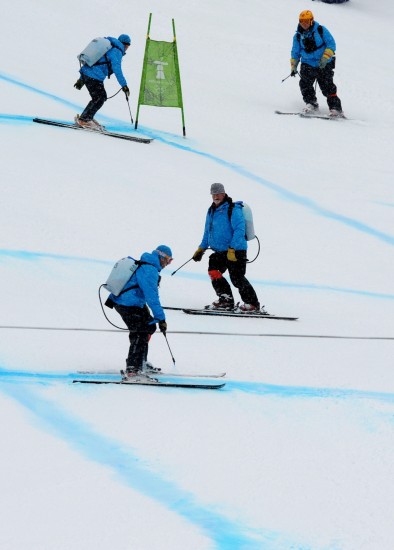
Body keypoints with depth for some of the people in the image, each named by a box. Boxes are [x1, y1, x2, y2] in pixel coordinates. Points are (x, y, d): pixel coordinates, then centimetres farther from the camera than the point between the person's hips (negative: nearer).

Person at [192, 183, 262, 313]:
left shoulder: (233, 209, -12)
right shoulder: (212, 211, 14)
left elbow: (239, 230, -20)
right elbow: (208, 231, 26)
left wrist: (232, 249, -26)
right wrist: (201, 248, 21)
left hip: (236, 251, -8)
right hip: (220, 251, 8)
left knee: (237, 278, -10)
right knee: (213, 270, -7)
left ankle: (252, 304, -1)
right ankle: (225, 299, 1)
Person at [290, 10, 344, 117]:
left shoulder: (320, 30, -5)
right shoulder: (298, 36, 7)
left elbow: (331, 44, -8)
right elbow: (295, 52, 18)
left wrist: (325, 58, -18)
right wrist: (293, 66, 9)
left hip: (324, 65, -4)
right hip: (308, 64, 4)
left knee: (327, 87, -8)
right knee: (305, 83, -17)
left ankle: (336, 108, -2)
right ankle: (311, 104, -6)